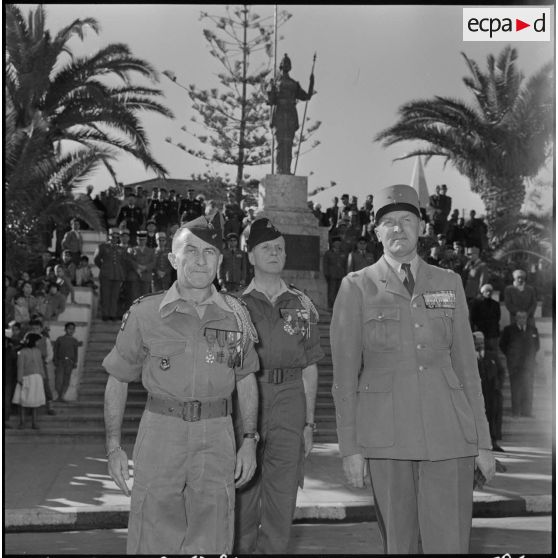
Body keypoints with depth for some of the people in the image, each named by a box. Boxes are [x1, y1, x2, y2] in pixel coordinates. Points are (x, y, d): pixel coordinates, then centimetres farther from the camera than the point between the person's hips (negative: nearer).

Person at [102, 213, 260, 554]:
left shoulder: (236, 315, 6)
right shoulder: (145, 314, 0)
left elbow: (246, 379, 15)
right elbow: (118, 380, 6)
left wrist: (250, 441, 8)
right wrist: (113, 447, 2)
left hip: (216, 438, 1)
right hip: (161, 434, -1)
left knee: (211, 546, 3)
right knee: (154, 544, 1)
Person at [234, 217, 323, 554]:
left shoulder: (302, 306, 11)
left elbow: (310, 368, 10)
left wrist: (309, 423, 5)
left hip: (290, 402, 2)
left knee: (283, 497, 2)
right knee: (243, 495, 2)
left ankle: (273, 549, 12)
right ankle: (241, 549, 15)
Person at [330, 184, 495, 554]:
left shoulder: (449, 284, 11)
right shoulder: (357, 288, 3)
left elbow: (466, 365, 11)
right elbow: (345, 374, 1)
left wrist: (483, 442, 7)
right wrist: (349, 447, -3)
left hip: (448, 432, 2)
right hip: (386, 436, -2)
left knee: (451, 543, -2)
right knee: (399, 544, 4)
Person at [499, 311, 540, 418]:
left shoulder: (533, 330, 9)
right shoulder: (509, 330, 1)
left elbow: (537, 345, 19)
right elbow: (502, 345, 8)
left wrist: (531, 356, 11)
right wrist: (510, 356, 5)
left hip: (528, 363, 2)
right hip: (514, 364, -2)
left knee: (528, 387, 2)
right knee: (515, 387, -3)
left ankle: (527, 411, 8)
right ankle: (516, 412, 1)